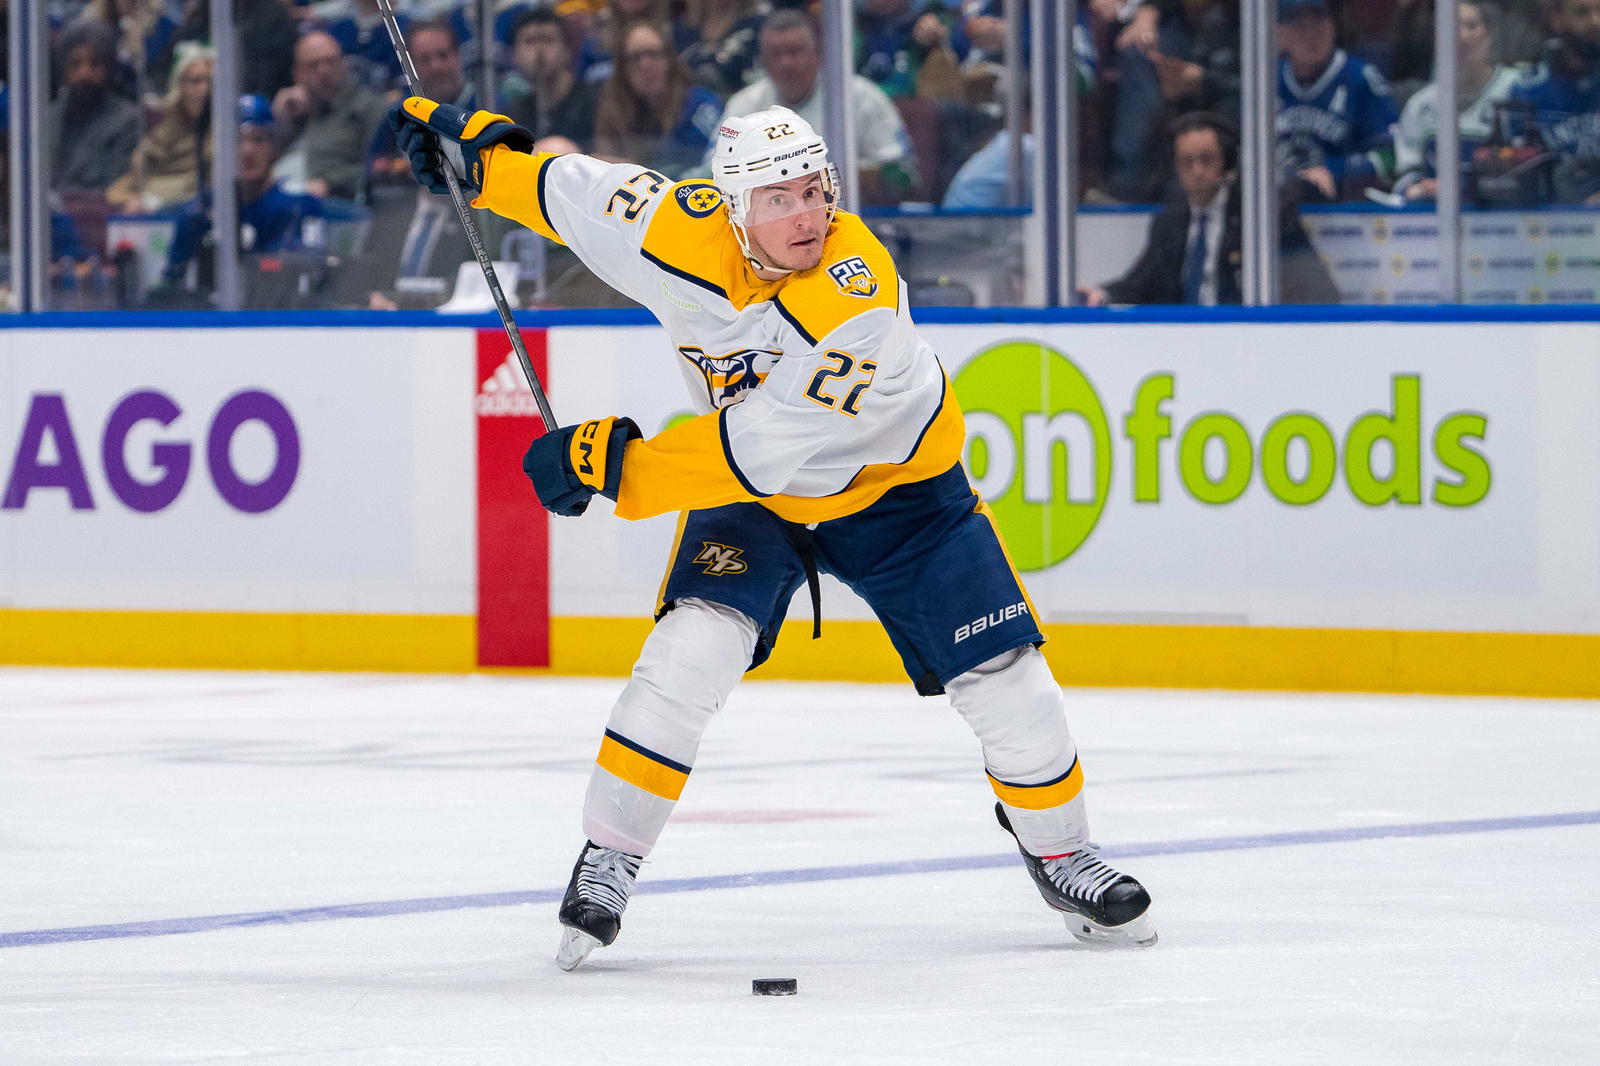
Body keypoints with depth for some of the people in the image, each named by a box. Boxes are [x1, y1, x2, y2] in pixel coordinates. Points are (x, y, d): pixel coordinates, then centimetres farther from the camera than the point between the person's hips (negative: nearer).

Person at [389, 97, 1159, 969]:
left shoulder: (858, 294, -37)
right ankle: (607, 859, -10)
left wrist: (613, 462, -36)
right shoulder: (682, 232, -24)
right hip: (752, 498, 2)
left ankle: (1057, 849, 21)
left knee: (1002, 676, -4)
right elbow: (579, 194, -2)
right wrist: (475, 149, 0)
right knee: (692, 652, -22)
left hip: (893, 483, -2)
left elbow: (762, 448, -38)